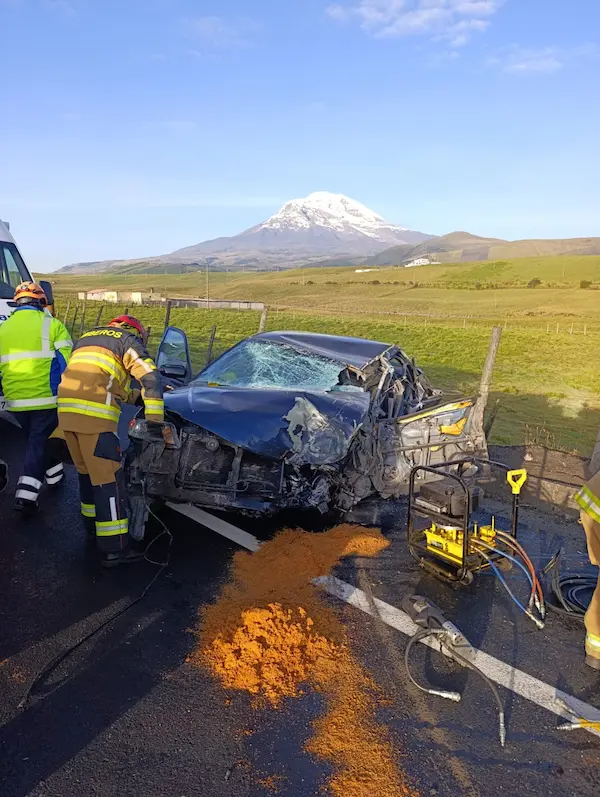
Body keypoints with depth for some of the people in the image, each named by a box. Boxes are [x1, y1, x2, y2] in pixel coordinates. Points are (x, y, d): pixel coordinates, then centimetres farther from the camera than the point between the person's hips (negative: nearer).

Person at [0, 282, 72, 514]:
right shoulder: (52, 325, -4)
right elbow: (66, 363, -9)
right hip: (46, 398, -5)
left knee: (36, 439, 24)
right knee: (39, 443, 2)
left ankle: (54, 475, 38)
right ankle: (26, 494, -5)